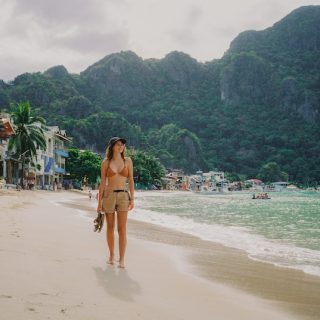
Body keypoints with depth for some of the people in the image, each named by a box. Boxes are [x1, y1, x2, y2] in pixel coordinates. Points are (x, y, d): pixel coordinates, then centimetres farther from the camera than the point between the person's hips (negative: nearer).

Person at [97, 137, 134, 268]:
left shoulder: (127, 161, 5)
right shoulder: (106, 162, 4)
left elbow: (131, 181, 6)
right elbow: (102, 183, 5)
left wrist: (132, 199, 0)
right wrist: (99, 201, 2)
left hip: (123, 196, 0)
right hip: (109, 195, 0)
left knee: (122, 229, -6)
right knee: (110, 227, 8)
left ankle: (122, 259, -4)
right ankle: (111, 255, 23)